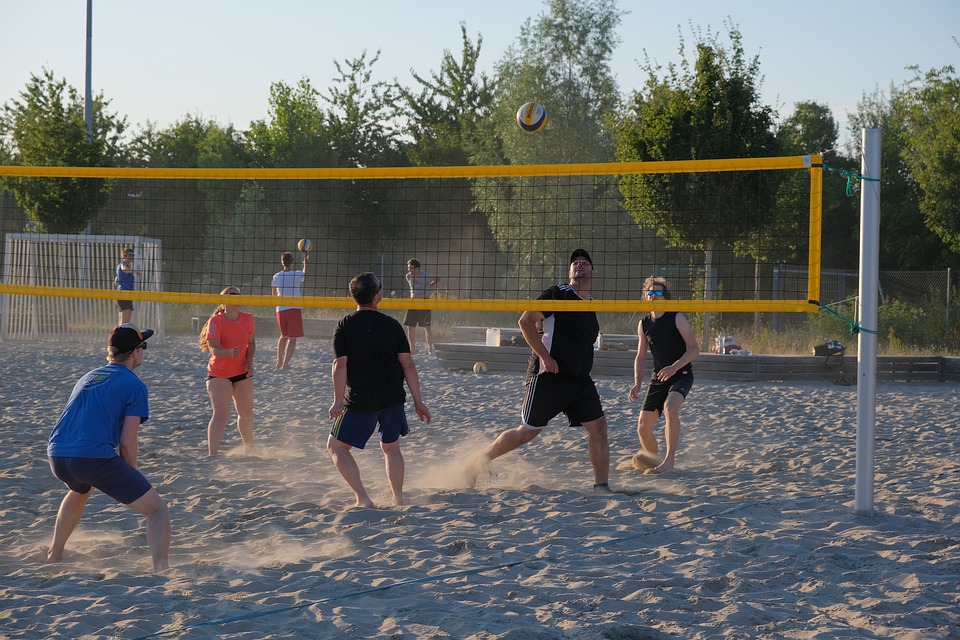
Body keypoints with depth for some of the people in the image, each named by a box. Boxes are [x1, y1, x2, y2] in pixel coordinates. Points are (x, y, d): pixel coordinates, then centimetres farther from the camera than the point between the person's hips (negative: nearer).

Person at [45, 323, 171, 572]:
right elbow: (127, 442, -4)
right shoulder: (134, 385, 3)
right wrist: (131, 480, 12)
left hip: (56, 457, 7)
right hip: (95, 457, -7)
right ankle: (161, 569, -22)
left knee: (80, 491, 42)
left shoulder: (88, 377, 26)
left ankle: (54, 556, 48)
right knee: (156, 509, -1)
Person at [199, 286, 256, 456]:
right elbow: (214, 348, -29)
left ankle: (249, 450, 35)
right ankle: (212, 454, -18)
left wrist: (249, 362, -4)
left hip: (242, 372, 5)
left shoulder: (247, 319, -4)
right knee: (221, 413, -17)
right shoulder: (216, 321, -20)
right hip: (219, 374, -5)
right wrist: (230, 352, -49)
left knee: (246, 412, 14)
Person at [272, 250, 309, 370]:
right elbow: (305, 273, 21)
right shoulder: (298, 275, -6)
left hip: (280, 310, 4)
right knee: (292, 338, -2)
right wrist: (305, 259, 33)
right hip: (294, 309, -4)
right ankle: (285, 363, -13)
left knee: (284, 336, 21)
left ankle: (279, 362, 26)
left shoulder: (276, 277, 1)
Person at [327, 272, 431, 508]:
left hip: (360, 400, -3)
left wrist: (338, 401, -12)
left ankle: (363, 499, -3)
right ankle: (398, 499, 17)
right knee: (391, 447, 22)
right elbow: (407, 364, -2)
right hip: (393, 398, 3)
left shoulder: (345, 326, -5)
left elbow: (340, 364, -14)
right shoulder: (392, 325, 0)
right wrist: (418, 402, 3)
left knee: (336, 446, 9)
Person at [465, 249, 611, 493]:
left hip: (580, 381, 7)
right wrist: (544, 356, -19)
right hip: (548, 378, -7)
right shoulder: (558, 294, -7)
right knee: (527, 431, -3)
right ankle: (476, 464, 12)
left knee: (598, 427, -6)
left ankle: (601, 486, 0)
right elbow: (526, 321, -14)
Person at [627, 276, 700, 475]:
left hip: (681, 375, -5)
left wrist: (674, 367, -26)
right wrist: (637, 384, 2)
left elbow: (694, 348, -12)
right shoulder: (644, 324, 7)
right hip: (658, 378, 5)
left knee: (670, 406, -36)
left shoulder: (677, 318, -9)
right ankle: (653, 459, 27)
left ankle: (669, 461, -32)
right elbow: (641, 357, 15)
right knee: (643, 427, -2)